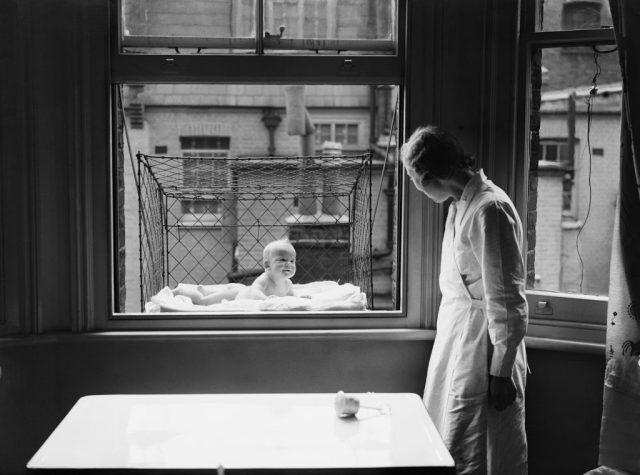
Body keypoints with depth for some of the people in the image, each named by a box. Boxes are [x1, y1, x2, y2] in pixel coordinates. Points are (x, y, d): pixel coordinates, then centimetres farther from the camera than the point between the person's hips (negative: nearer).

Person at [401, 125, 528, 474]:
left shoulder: (489, 209, -20)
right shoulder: (460, 204, 9)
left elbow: (507, 300, -20)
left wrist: (502, 371, -17)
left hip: (482, 343, -9)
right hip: (455, 332, 9)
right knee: (441, 447, 16)